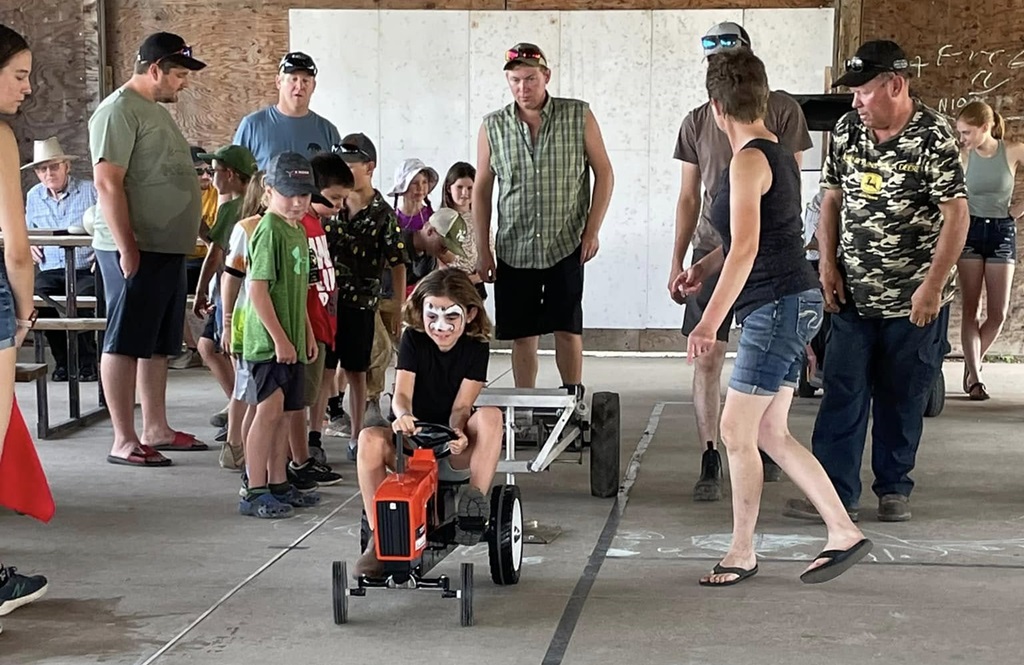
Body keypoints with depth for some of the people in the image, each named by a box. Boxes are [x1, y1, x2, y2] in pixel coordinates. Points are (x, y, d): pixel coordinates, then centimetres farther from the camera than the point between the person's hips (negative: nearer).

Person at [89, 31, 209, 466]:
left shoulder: (156, 111, 19)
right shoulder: (119, 111, -12)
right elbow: (107, 182, -19)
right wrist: (127, 248, -22)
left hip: (168, 249, 10)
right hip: (135, 251, -10)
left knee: (158, 344, 14)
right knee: (124, 343, -4)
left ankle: (155, 429, 22)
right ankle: (123, 441, 0)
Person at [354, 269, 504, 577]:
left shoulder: (476, 347, -5)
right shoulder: (413, 339, -3)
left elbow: (461, 406, -11)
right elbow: (402, 393, -13)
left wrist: (457, 431, -35)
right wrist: (402, 415, -38)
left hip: (456, 448, -1)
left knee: (490, 415, -31)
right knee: (370, 439, -31)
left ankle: (476, 499, -31)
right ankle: (378, 538, -26)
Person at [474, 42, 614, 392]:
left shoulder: (579, 117, -1)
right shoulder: (493, 126, 2)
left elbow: (604, 173, 3)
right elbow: (482, 189, 7)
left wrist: (592, 231, -4)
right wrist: (483, 251, 3)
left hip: (566, 246, -2)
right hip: (513, 249, 2)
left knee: (568, 330, -1)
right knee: (522, 336, 5)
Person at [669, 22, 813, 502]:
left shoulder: (781, 111, -1)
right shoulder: (697, 122, 7)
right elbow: (689, 197, 12)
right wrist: (677, 261, 8)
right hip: (711, 251, 2)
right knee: (707, 359, -5)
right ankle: (710, 463, -1)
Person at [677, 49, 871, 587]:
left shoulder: (749, 160, -14)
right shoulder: (777, 152, 15)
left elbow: (745, 249, -22)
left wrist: (711, 320, -22)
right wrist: (705, 266, 23)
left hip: (777, 306, -10)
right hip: (791, 305, 10)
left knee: (737, 432, -2)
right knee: (771, 435, 12)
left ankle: (742, 553, 9)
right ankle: (844, 533, 14)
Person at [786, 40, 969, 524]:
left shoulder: (933, 138, -12)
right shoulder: (846, 131, 3)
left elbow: (956, 216, -15)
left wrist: (932, 287, -18)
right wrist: (828, 263, 1)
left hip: (914, 300, -4)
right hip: (854, 296, 4)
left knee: (902, 399, 7)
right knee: (842, 393, 0)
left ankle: (894, 488, 22)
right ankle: (836, 492, 4)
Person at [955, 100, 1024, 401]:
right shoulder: (962, 156, -7)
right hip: (970, 231, -1)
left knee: (998, 313, 1)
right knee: (971, 308, -2)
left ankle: (972, 364, 23)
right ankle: (974, 378, -1)